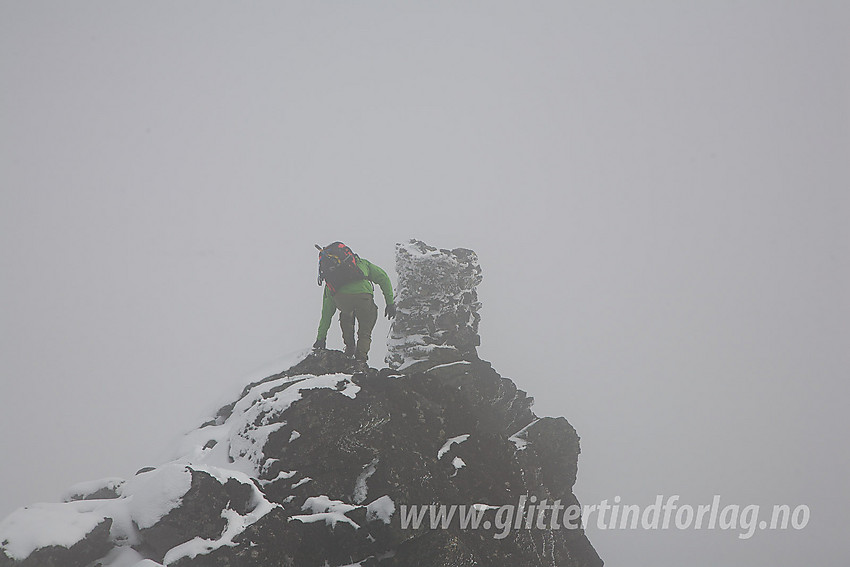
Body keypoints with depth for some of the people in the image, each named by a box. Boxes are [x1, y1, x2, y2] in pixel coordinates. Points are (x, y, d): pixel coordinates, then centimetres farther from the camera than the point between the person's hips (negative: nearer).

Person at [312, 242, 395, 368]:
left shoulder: (329, 285, 39)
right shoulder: (362, 263, 38)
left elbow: (326, 313, 43)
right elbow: (382, 278, 25)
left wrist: (321, 337, 49)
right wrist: (390, 302, 24)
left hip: (340, 298, 2)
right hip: (363, 295, -2)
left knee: (346, 315, 39)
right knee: (365, 333, 20)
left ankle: (350, 348, 32)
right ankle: (360, 359, 1)